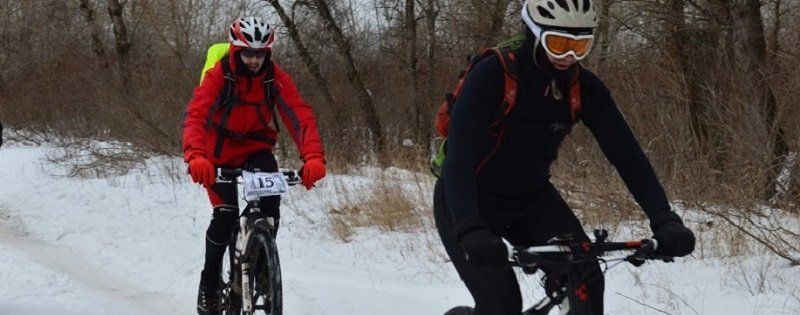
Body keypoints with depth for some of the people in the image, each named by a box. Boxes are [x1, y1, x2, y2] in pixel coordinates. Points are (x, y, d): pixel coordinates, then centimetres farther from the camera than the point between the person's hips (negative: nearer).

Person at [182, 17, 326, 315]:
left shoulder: (275, 78, -15)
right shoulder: (218, 76, -22)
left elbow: (301, 117, -24)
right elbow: (195, 117, -33)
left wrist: (313, 157, -42)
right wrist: (196, 156, -52)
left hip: (256, 149, 2)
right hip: (221, 153, -2)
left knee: (270, 201, -25)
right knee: (225, 215, -17)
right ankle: (209, 284, 1)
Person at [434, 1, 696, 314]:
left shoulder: (584, 88, -12)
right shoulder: (492, 76, -27)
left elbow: (626, 153, -16)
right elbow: (460, 156, -36)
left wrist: (664, 219, -31)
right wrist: (471, 231, -51)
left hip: (530, 198, 5)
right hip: (469, 202, -4)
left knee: (586, 279, -18)